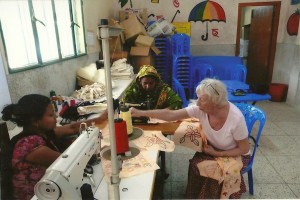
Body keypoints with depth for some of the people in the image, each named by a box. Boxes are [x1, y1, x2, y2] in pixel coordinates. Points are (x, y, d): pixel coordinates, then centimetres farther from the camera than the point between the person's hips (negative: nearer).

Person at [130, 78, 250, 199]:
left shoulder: (236, 118, -32)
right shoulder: (200, 109, -22)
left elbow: (244, 150, -18)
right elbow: (170, 115, -20)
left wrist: (216, 153, -21)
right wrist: (141, 113, -23)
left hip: (236, 155, -3)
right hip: (212, 148, 3)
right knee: (196, 166, -21)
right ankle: (196, 195, 7)